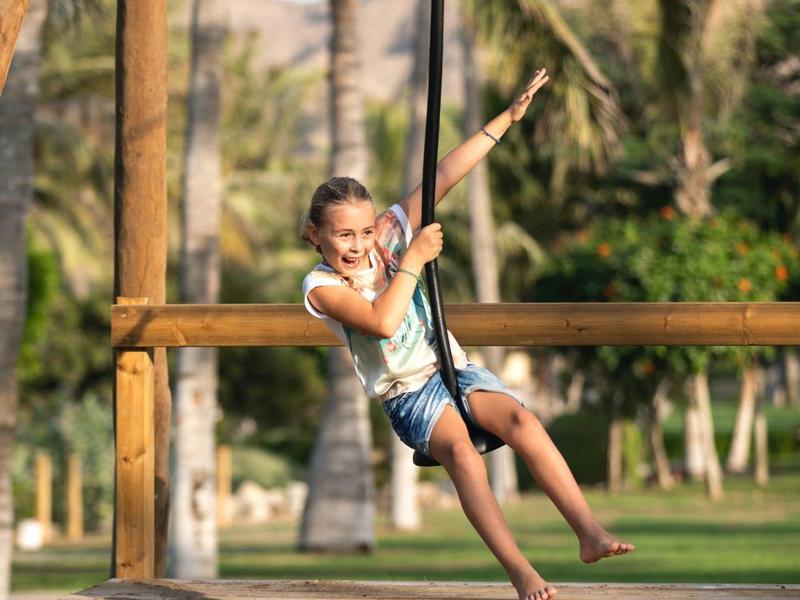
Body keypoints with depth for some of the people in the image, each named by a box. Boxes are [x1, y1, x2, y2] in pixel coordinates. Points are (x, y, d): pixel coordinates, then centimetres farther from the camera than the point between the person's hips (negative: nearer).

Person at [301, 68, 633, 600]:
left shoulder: (390, 235, 3)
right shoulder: (321, 286, -7)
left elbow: (444, 177, -3)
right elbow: (382, 322, -24)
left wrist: (507, 119, -6)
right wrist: (414, 260, -17)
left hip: (451, 367, 4)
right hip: (406, 393, -4)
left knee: (520, 419, -27)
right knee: (460, 449, -34)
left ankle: (590, 533, -34)